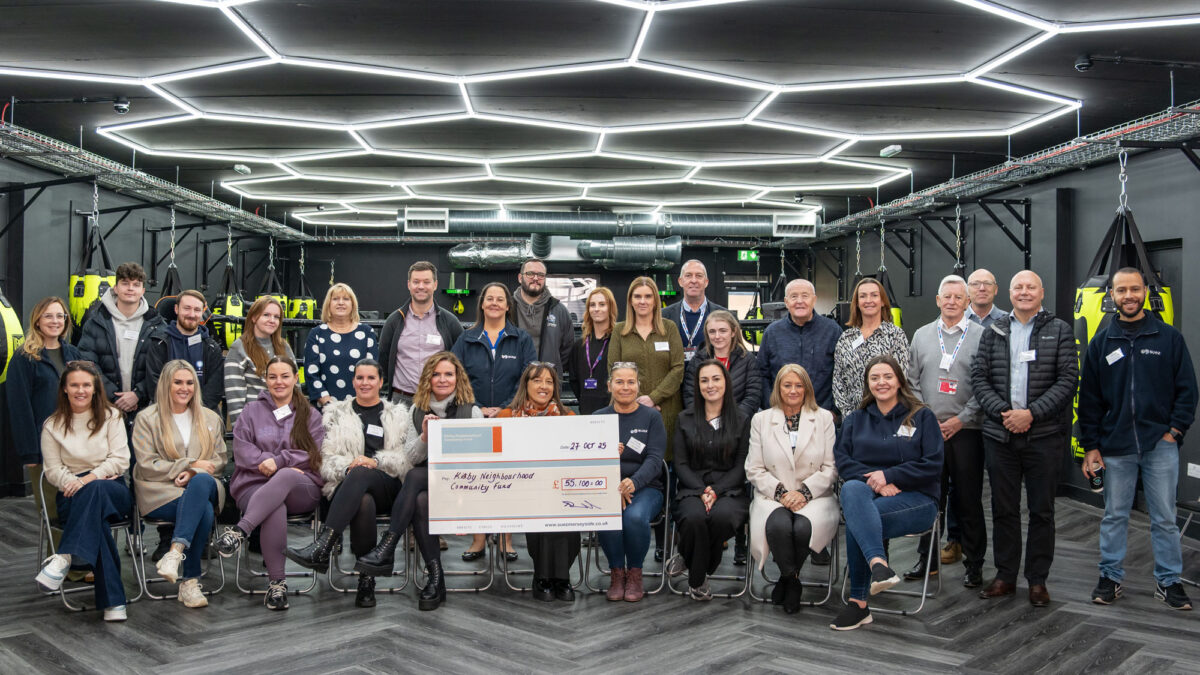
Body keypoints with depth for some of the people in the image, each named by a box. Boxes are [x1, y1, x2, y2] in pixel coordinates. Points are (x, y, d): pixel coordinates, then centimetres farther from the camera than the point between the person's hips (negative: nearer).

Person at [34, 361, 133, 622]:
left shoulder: (111, 416, 11)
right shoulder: (52, 425, 14)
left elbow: (120, 459, 1)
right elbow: (53, 470, 6)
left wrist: (90, 478, -14)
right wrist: (74, 482, -15)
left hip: (112, 490, 0)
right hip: (73, 497, 0)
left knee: (94, 490, -40)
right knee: (96, 521, -36)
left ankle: (64, 558, -46)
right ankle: (113, 601, -41)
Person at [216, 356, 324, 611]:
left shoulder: (310, 414, 19)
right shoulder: (252, 411, 20)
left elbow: (312, 454, 5)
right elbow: (241, 449, 7)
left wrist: (278, 461, -10)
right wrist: (266, 462, -11)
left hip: (302, 488, 0)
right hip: (255, 485, 0)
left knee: (286, 477, -39)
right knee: (275, 511, -36)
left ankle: (240, 530, -49)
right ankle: (277, 582, -30)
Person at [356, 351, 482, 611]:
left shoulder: (472, 411, 6)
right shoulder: (417, 410, 15)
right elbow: (412, 459, 9)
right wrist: (425, 437, -10)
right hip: (424, 482, 3)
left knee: (415, 476, -34)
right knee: (421, 502, -34)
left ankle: (385, 550, -37)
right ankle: (435, 578, -32)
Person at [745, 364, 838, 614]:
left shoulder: (824, 418, 11)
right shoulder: (761, 420, 12)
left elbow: (831, 467, 4)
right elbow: (754, 469, 7)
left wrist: (805, 492, -10)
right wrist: (779, 491, -9)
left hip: (814, 497, 0)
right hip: (773, 497, 0)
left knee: (804, 527, -34)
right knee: (778, 525, -35)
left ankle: (788, 578, -3)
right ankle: (793, 581, -8)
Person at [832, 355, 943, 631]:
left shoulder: (922, 417, 11)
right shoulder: (855, 420, 20)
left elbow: (933, 465, -1)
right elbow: (842, 460, 6)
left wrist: (888, 475, -11)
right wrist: (873, 479, -13)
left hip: (915, 498, -2)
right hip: (867, 493, 3)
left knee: (856, 519, -34)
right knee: (852, 489, -38)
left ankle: (858, 602, -28)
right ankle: (878, 564, -52)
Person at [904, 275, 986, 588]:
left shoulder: (980, 336, 0)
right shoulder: (922, 335, 11)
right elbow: (912, 382, 11)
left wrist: (961, 419, -9)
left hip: (966, 430, -3)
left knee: (968, 499, 3)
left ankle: (974, 564, 15)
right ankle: (926, 559, 21)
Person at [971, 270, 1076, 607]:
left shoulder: (1060, 330, 3)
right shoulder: (993, 333, 10)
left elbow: (1068, 379, -5)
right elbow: (979, 377, 5)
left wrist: (1031, 413, -14)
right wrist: (1002, 412, -10)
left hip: (1044, 435, -2)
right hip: (999, 434, 2)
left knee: (1042, 510, 6)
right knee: (1003, 509, 9)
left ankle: (1037, 579, 17)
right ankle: (1005, 576, 21)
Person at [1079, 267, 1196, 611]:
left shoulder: (1169, 338, 2)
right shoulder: (1101, 343, 5)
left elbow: (1187, 388, 4)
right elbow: (1089, 398, 6)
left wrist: (1175, 430, -6)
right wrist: (1091, 446, 2)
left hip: (1160, 444, -1)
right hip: (1115, 447, 1)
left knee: (1164, 518, 6)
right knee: (1114, 516, 9)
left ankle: (1168, 581, 18)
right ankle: (1110, 577, 20)